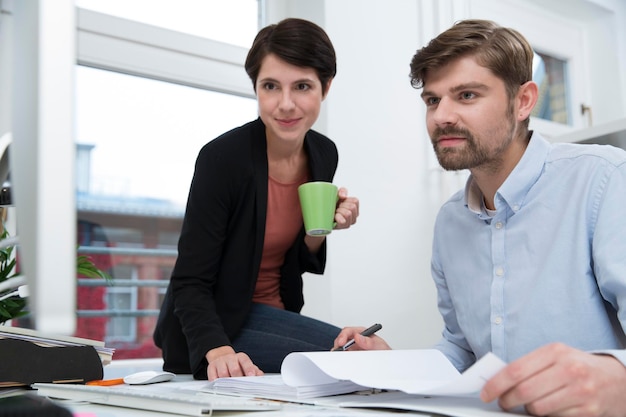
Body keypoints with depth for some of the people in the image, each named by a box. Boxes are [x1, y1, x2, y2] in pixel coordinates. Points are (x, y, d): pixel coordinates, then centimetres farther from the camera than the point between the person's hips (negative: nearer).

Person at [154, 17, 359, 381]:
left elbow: (293, 262, 9)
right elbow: (190, 282, -20)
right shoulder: (222, 158, -22)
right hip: (212, 331, -6)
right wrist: (219, 352, -37)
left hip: (271, 313, 6)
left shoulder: (324, 155, -2)